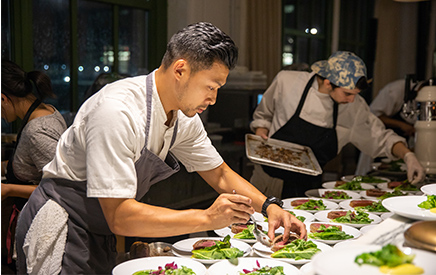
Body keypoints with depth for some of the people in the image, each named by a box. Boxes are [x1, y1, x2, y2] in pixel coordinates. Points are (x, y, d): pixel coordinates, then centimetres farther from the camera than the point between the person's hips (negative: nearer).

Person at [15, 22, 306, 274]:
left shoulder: (184, 117, -4)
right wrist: (207, 218, -31)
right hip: (59, 230, -7)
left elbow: (220, 175, 8)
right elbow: (119, 217, -32)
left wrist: (269, 205, -8)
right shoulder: (117, 111, -30)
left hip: (100, 234, 8)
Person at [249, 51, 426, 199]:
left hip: (308, 188, 2)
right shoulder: (287, 81, -9)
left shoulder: (354, 107, -4)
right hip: (269, 177, -2)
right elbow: (263, 115, 9)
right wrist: (261, 134, -9)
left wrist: (407, 155, -5)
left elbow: (380, 138, 10)